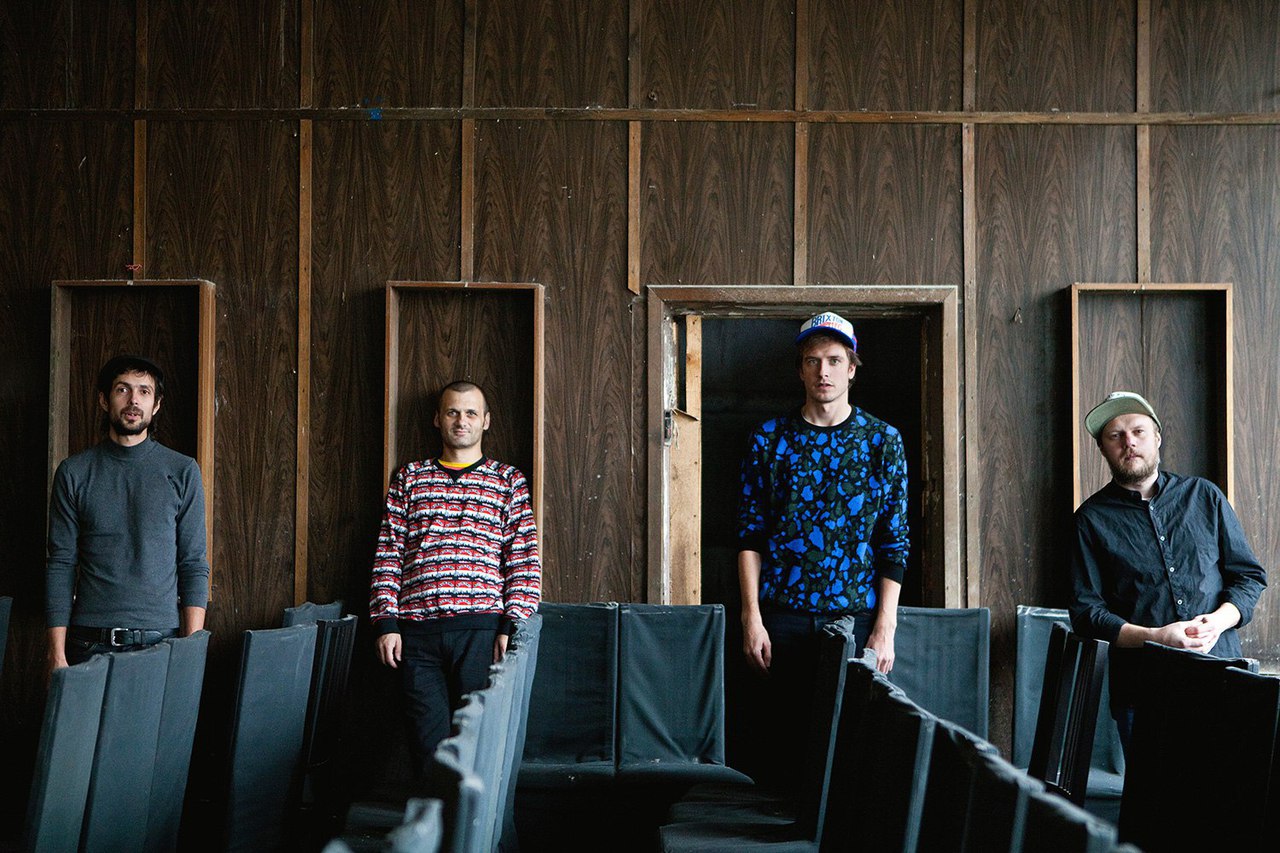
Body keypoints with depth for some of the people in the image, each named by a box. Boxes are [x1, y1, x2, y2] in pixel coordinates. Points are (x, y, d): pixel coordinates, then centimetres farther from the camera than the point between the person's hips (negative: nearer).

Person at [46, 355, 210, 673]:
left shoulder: (183, 472, 4)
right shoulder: (74, 473, 5)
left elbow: (194, 565, 2)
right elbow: (61, 564, 4)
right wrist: (57, 653, -3)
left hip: (160, 638, 0)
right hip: (90, 643, 1)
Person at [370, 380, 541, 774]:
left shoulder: (508, 482, 11)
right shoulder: (409, 478, 16)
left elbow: (525, 559, 4)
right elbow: (388, 554, 12)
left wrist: (511, 627, -6)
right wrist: (386, 623, 2)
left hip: (480, 629, -1)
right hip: (417, 631, 2)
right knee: (426, 742, 0)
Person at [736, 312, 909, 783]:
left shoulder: (882, 440, 5)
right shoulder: (768, 439, 7)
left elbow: (895, 542, 3)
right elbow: (750, 535, 5)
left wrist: (885, 629, -5)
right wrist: (752, 619, -4)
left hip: (856, 618, 0)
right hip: (782, 618, 1)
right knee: (780, 744, 1)